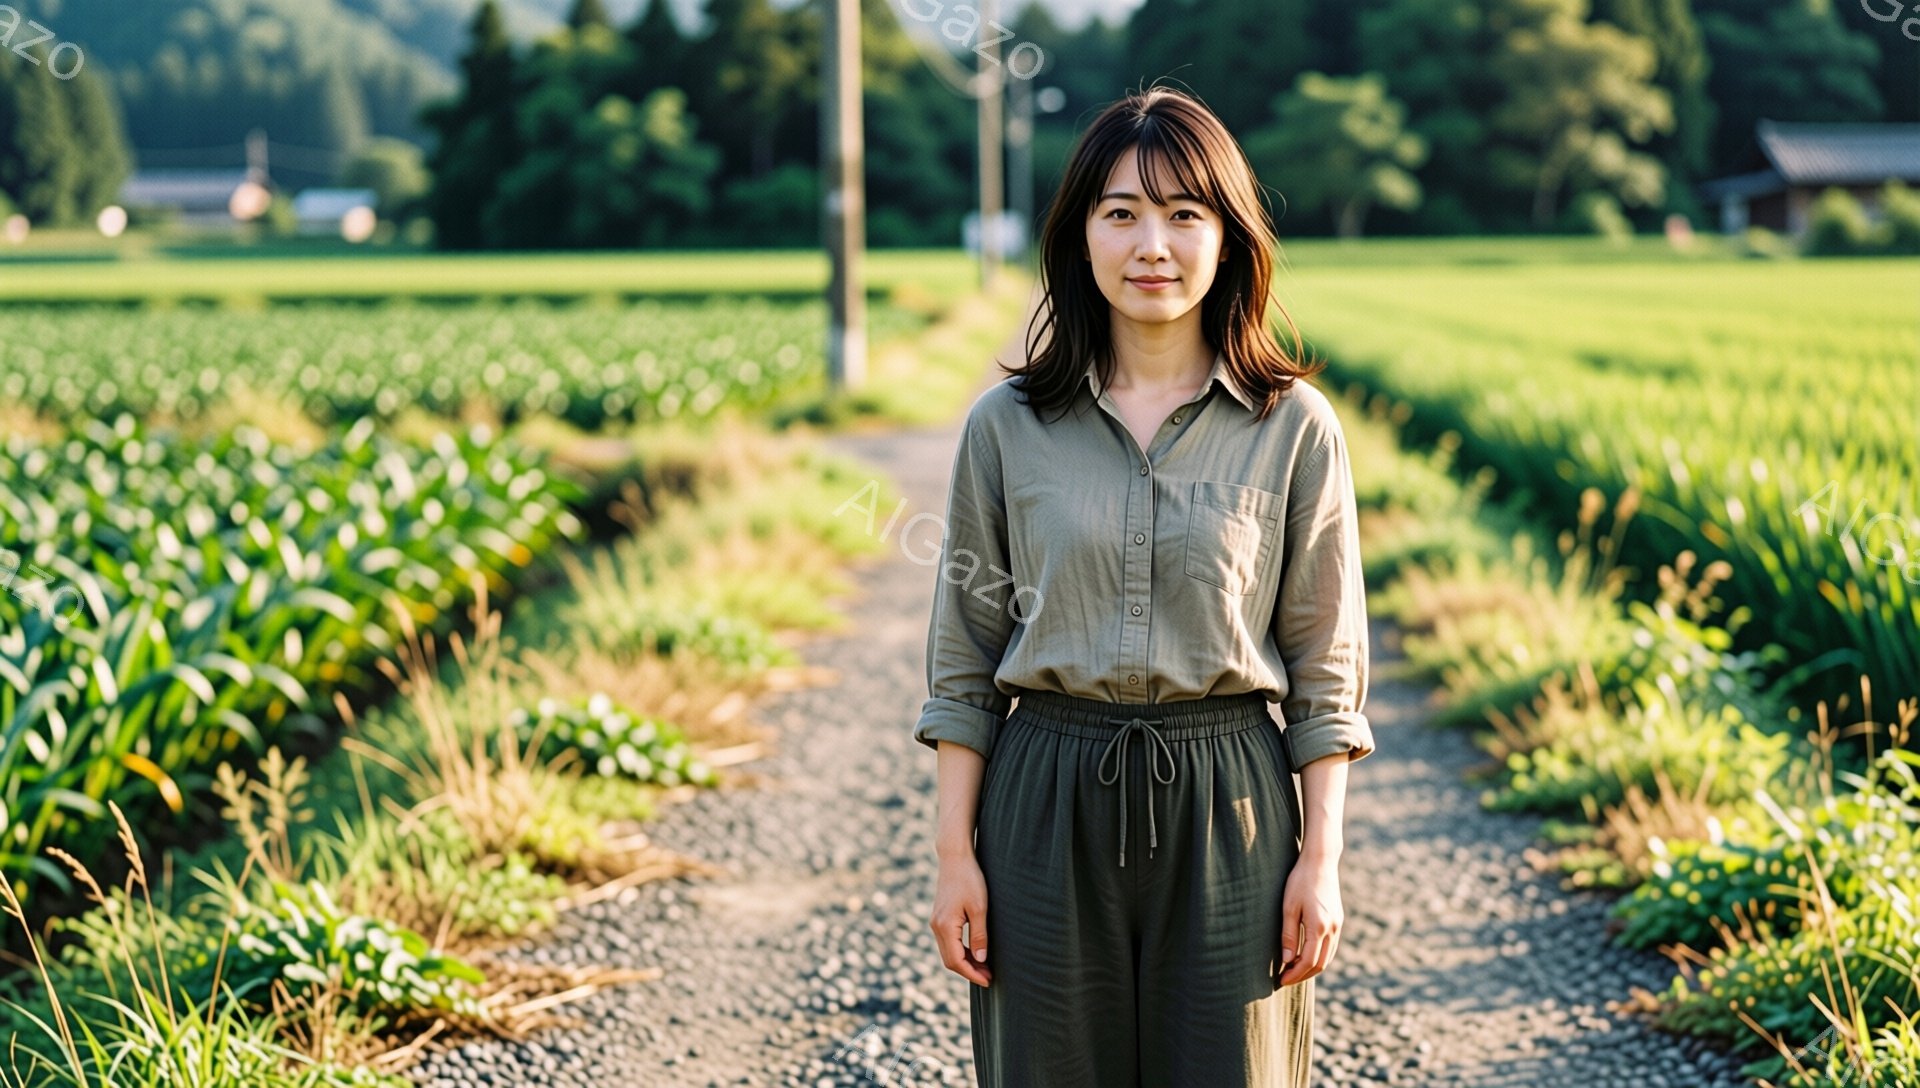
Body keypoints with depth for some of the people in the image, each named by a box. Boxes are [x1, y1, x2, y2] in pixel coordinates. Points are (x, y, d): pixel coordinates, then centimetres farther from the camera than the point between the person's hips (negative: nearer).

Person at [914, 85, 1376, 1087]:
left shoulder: (1294, 429, 0)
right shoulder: (1007, 426, 2)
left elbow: (1326, 667, 2)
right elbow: (963, 662, 5)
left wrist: (1321, 858, -2)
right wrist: (956, 853, 1)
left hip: (1227, 810, -1)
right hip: (1048, 808, 1)